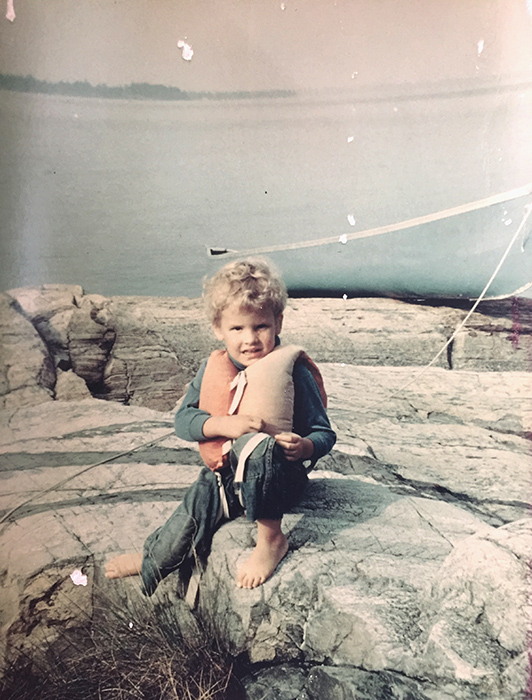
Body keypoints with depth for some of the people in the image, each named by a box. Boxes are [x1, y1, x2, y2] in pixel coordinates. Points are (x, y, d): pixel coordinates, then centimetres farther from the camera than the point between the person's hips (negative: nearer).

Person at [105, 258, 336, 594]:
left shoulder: (293, 372, -14)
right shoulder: (213, 368, -1)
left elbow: (324, 433, -9)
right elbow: (184, 419, -4)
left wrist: (303, 447, -33)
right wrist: (224, 424, -23)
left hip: (280, 476, -5)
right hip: (226, 476, 6)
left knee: (255, 446, -34)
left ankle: (271, 537, -21)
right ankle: (152, 563, 32)